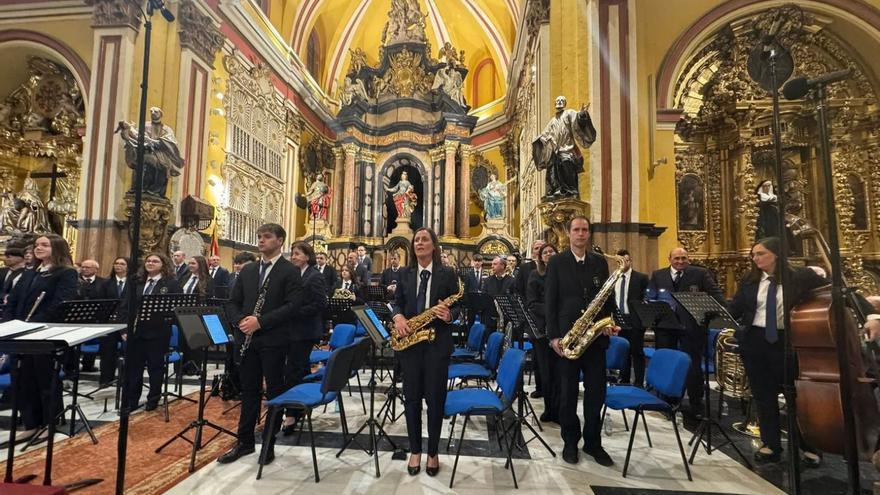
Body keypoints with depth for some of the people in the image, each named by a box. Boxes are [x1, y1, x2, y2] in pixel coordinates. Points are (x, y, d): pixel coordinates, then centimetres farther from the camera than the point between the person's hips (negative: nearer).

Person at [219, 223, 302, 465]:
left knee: (274, 391, 6)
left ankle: (269, 443, 20)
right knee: (249, 390, 14)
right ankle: (245, 441, 27)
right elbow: (233, 303, 12)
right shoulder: (247, 270, 13)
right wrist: (241, 321, -8)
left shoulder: (290, 271, -6)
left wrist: (260, 321, -21)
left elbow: (292, 306, -16)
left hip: (274, 340, -5)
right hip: (247, 339, 5)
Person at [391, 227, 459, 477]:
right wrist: (398, 317, -12)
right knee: (411, 396, 9)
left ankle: (433, 452, 22)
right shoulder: (405, 274, 8)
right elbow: (397, 302, 10)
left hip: (437, 342, -2)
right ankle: (415, 450, 25)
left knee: (435, 397, 5)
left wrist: (448, 316, -23)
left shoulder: (447, 274, -1)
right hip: (409, 341, 3)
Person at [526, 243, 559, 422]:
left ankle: (557, 410, 12)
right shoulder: (535, 275, 4)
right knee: (546, 370, 6)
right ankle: (549, 407, 21)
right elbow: (532, 303, -3)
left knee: (559, 370, 0)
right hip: (542, 327, 0)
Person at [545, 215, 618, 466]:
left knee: (596, 390, 8)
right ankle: (570, 441, 23)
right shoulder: (556, 262, -1)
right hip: (567, 335, -3)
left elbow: (608, 297, 11)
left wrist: (609, 322, -6)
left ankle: (593, 442, 24)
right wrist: (553, 335, -9)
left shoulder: (600, 262, 9)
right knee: (568, 391, 7)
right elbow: (550, 301, -4)